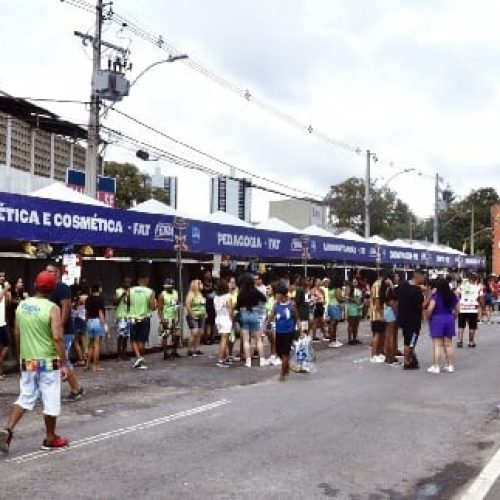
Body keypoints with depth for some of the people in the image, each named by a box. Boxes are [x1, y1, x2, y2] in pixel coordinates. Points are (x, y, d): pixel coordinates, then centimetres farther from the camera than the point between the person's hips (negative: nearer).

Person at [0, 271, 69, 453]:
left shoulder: (22, 305, 3)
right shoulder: (52, 308, -15)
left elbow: (17, 334, 11)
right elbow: (57, 338, -20)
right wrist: (63, 363, -15)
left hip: (27, 361, 5)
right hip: (48, 362, -5)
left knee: (25, 397, 16)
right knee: (51, 401, 8)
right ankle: (50, 439, 19)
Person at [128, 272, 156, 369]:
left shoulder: (130, 291, -3)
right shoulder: (150, 292, -8)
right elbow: (153, 307, -12)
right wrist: (155, 303, 8)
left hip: (133, 318, 1)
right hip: (144, 319, -1)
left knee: (134, 340, 11)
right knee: (142, 340, 9)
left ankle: (138, 357, -9)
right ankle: (140, 362, 14)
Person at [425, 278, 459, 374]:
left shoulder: (435, 296, -10)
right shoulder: (453, 296, 6)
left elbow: (430, 309, -17)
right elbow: (457, 310, 10)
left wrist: (428, 317, -2)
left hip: (437, 319, -5)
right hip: (449, 319, 5)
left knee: (437, 345, -3)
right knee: (448, 344, 12)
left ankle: (436, 366, -2)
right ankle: (450, 365, 16)